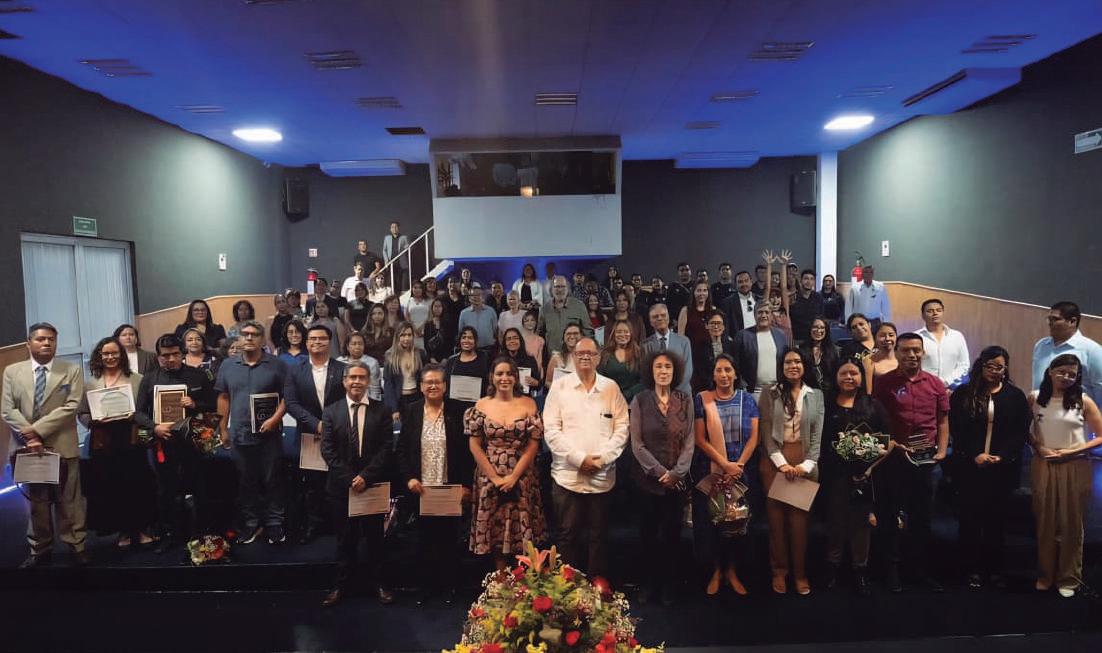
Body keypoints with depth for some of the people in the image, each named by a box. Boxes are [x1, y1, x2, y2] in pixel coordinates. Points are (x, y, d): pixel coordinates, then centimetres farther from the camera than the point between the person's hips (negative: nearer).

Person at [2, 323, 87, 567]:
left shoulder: (72, 371, 1)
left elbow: (71, 406, -9)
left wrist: (38, 429, -16)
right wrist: (28, 436, -13)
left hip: (63, 446, -2)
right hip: (28, 447, 2)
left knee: (68, 500, 5)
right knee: (36, 501, 12)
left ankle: (76, 546, 14)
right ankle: (40, 550, 22)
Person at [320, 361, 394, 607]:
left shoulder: (382, 411, 0)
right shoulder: (331, 411, 2)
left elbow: (386, 448, -6)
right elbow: (327, 450, -3)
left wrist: (366, 476, -15)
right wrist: (349, 479, -12)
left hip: (374, 484, 0)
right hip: (341, 485, 1)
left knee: (375, 536, 10)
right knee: (345, 538, 10)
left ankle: (378, 583, 22)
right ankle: (342, 584, 22)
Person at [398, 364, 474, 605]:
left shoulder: (456, 413, -4)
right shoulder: (411, 412, 1)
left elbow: (466, 452, -3)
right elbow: (401, 449, 3)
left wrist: (466, 484, -8)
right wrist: (409, 477, -8)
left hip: (450, 489, -1)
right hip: (421, 488, 1)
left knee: (448, 538, 10)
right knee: (424, 538, 11)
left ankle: (448, 585, 26)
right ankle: (426, 585, 26)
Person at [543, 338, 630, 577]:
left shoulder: (611, 388, 7)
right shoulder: (559, 386, 3)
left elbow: (622, 428, 4)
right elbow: (551, 430, -3)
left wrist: (603, 458, -9)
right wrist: (580, 458, -11)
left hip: (602, 475, 1)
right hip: (567, 474, -1)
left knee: (598, 536, 8)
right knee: (568, 535, 5)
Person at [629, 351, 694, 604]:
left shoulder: (685, 401, 1)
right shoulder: (640, 400, -4)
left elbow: (689, 442, 0)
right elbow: (637, 443, -6)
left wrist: (676, 472, -11)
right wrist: (660, 472, -12)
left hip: (678, 479, 1)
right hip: (648, 479, -1)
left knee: (672, 533, 7)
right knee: (648, 533, 7)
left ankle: (668, 584, 22)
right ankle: (650, 581, 23)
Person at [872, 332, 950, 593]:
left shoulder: (935, 384, 5)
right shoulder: (883, 383, -5)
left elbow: (943, 420, 10)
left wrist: (942, 450, 0)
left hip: (925, 458, 3)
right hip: (891, 457, -3)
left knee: (922, 516, 13)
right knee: (889, 514, 7)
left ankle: (921, 568, 26)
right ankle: (892, 568, 20)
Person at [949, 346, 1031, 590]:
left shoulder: (1016, 396, 6)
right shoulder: (962, 394, 2)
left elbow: (1021, 432, 2)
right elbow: (955, 430, -2)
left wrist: (1001, 456, -10)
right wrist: (975, 455, -12)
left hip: (1003, 468, 1)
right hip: (969, 467, -1)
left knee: (996, 519, 8)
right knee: (970, 517, 3)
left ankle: (995, 568, 19)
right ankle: (972, 568, 12)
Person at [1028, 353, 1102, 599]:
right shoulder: (1034, 398, 1)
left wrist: (1071, 451, -12)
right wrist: (1038, 447, -6)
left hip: (1075, 467, -1)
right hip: (1043, 466, 1)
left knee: (1072, 523, 7)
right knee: (1045, 522, 9)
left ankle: (1069, 578, 21)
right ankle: (1045, 575, 22)